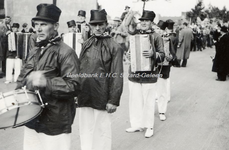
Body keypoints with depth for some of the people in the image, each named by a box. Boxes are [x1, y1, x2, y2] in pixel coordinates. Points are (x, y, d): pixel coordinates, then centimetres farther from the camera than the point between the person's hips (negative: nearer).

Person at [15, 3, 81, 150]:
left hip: (55, 124, -7)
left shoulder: (65, 52, -13)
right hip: (32, 120, 7)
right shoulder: (35, 51, 13)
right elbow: (23, 77, 21)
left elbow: (74, 87, -21)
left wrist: (46, 82, -33)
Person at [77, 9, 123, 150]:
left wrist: (113, 100, -13)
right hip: (84, 96, 5)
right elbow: (79, 69, 14)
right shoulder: (86, 45, 9)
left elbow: (117, 76, -10)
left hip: (102, 97, -5)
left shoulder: (114, 47, -7)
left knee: (102, 131, 8)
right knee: (85, 130, 14)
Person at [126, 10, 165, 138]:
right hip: (134, 73, 4)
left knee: (149, 102, 4)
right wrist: (131, 32, -2)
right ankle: (137, 125, 24)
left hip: (149, 75, -4)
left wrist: (153, 54, -26)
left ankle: (149, 127, 17)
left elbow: (162, 56, -3)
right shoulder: (135, 34, 8)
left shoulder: (156, 37, -2)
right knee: (135, 101, 10)